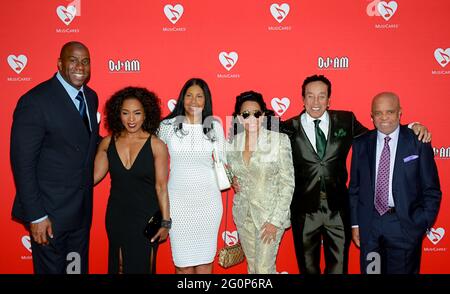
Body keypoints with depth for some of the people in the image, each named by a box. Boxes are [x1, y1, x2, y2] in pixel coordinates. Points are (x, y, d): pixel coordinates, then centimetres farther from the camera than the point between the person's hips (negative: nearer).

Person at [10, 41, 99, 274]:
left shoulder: (91, 97, 5)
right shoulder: (35, 101, -18)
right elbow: (23, 163, -18)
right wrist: (36, 216, -18)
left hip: (82, 209, 7)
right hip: (50, 211, -6)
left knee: (79, 267, 22)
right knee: (51, 269, 12)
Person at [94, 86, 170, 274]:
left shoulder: (156, 146, -12)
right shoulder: (108, 142, -2)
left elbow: (161, 187, -9)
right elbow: (94, 176, 1)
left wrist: (165, 222, -7)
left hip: (146, 218, -3)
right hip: (116, 216, 3)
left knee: (142, 267, 10)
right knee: (118, 266, 17)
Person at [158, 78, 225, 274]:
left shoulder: (215, 126, 2)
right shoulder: (167, 126, 0)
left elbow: (222, 161, 9)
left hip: (208, 199, 1)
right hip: (178, 199, 0)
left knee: (205, 258, 7)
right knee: (182, 261, 4)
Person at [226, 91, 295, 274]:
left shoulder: (279, 140, -12)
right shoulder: (232, 143, 0)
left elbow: (287, 183, -11)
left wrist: (275, 220, -13)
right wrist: (232, 180, -2)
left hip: (270, 213, -4)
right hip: (243, 213, 4)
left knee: (264, 268, -1)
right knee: (252, 267, 15)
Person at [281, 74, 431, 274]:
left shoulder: (346, 121, 2)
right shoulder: (289, 128, -5)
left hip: (338, 210, 2)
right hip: (304, 211, -1)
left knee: (338, 267, 14)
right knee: (308, 267, 16)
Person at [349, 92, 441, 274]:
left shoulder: (418, 143, -4)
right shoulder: (361, 144, 3)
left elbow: (432, 190, -1)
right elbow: (354, 187, 7)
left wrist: (422, 225, -8)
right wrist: (355, 224, 5)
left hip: (405, 225, -2)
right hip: (369, 226, 2)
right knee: (370, 271, 12)